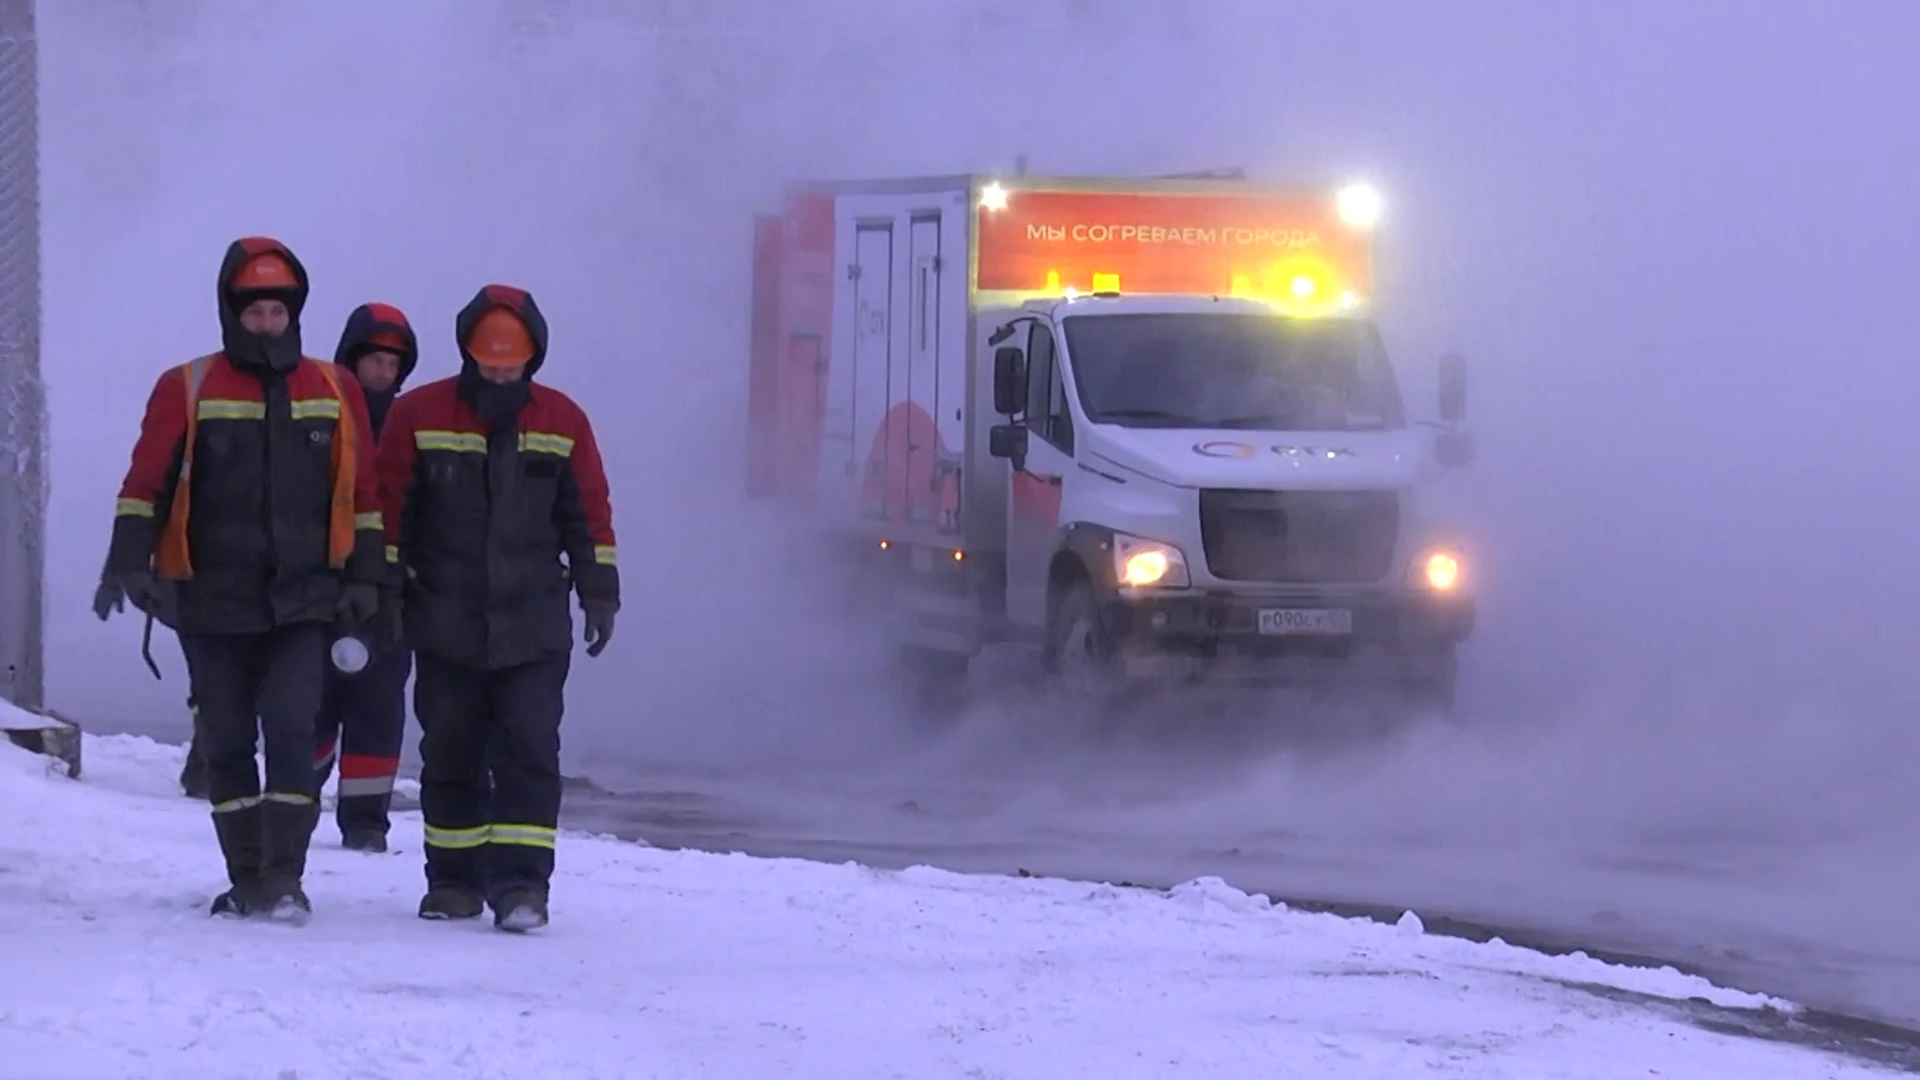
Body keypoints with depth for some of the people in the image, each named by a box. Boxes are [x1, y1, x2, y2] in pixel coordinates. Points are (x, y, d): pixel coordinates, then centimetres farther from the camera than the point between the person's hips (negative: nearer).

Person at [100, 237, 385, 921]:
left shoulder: (335, 394, 7)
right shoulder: (187, 390, 1)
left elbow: (361, 493, 12)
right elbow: (145, 484, -1)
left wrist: (365, 578, 7)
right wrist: (131, 563, -12)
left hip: (302, 605, 0)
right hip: (212, 604, 0)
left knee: (290, 733, -13)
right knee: (227, 744, 5)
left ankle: (285, 878, -13)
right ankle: (247, 879, 13)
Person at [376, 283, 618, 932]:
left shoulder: (562, 423, 2)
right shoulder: (419, 416, -2)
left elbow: (589, 515, 10)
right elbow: (390, 511, 1)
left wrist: (599, 594, 8)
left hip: (535, 631, 0)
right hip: (445, 629, 0)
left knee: (529, 753, -9)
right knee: (450, 756, 8)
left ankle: (520, 884, -11)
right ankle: (454, 879, 18)